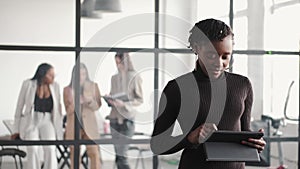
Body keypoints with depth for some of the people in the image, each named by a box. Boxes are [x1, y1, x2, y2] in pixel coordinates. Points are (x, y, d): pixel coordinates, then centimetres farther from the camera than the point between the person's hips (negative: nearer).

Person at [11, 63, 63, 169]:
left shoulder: (55, 86, 3)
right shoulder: (28, 84, -4)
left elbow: (58, 108, 9)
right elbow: (20, 106, 2)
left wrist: (58, 129, 4)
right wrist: (16, 130, 1)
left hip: (47, 122, 2)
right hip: (31, 122, -1)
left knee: (50, 148, -26)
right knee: (32, 148, -28)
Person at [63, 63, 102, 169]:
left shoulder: (93, 86, 3)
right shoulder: (68, 89, 2)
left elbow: (97, 106, 6)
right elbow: (68, 110, 3)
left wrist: (90, 101, -15)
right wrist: (75, 102, -17)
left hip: (90, 125, 0)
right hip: (74, 125, 0)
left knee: (95, 153, -9)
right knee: (75, 155, 3)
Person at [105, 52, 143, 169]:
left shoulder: (134, 77, -4)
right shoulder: (114, 78, 13)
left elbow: (140, 99, -5)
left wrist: (124, 104, -19)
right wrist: (110, 100, -2)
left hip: (127, 119, -5)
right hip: (114, 118, 6)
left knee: (121, 156, -12)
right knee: (118, 155, 7)